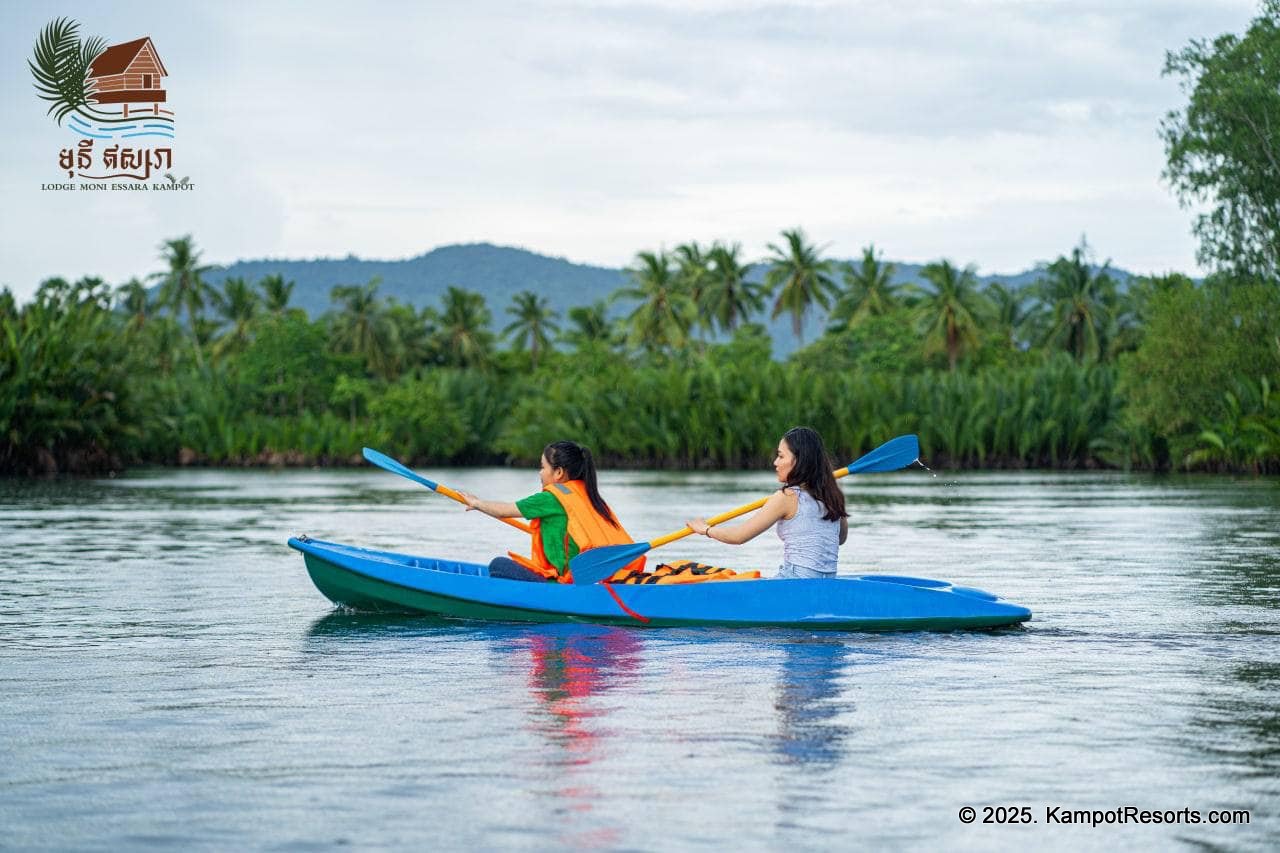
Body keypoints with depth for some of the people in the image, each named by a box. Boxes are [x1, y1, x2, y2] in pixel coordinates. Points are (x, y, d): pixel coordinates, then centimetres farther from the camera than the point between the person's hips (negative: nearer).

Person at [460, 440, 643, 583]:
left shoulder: (551, 498, -8)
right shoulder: (590, 495, 11)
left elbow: (504, 511, 4)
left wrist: (476, 503, 24)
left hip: (569, 584, -8)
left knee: (498, 566, 1)